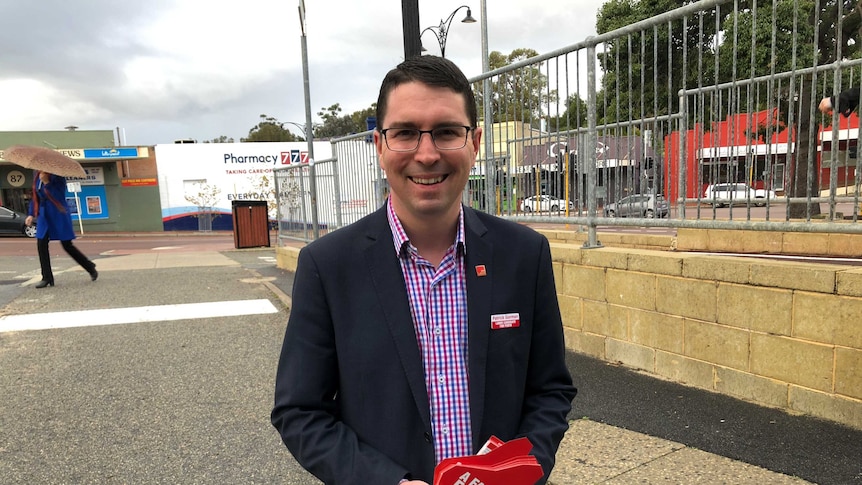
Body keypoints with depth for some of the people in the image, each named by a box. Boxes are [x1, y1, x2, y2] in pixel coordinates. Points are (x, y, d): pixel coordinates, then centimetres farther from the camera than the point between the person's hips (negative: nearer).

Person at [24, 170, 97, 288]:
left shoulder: (57, 176, -12)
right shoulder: (37, 175, 6)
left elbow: (57, 196, -21)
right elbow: (35, 195, 14)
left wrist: (46, 182, -29)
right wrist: (31, 214, 12)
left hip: (58, 215, -6)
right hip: (44, 215, 6)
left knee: (67, 245, -1)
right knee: (41, 245, 0)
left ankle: (91, 268, 17)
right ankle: (47, 278, 9)